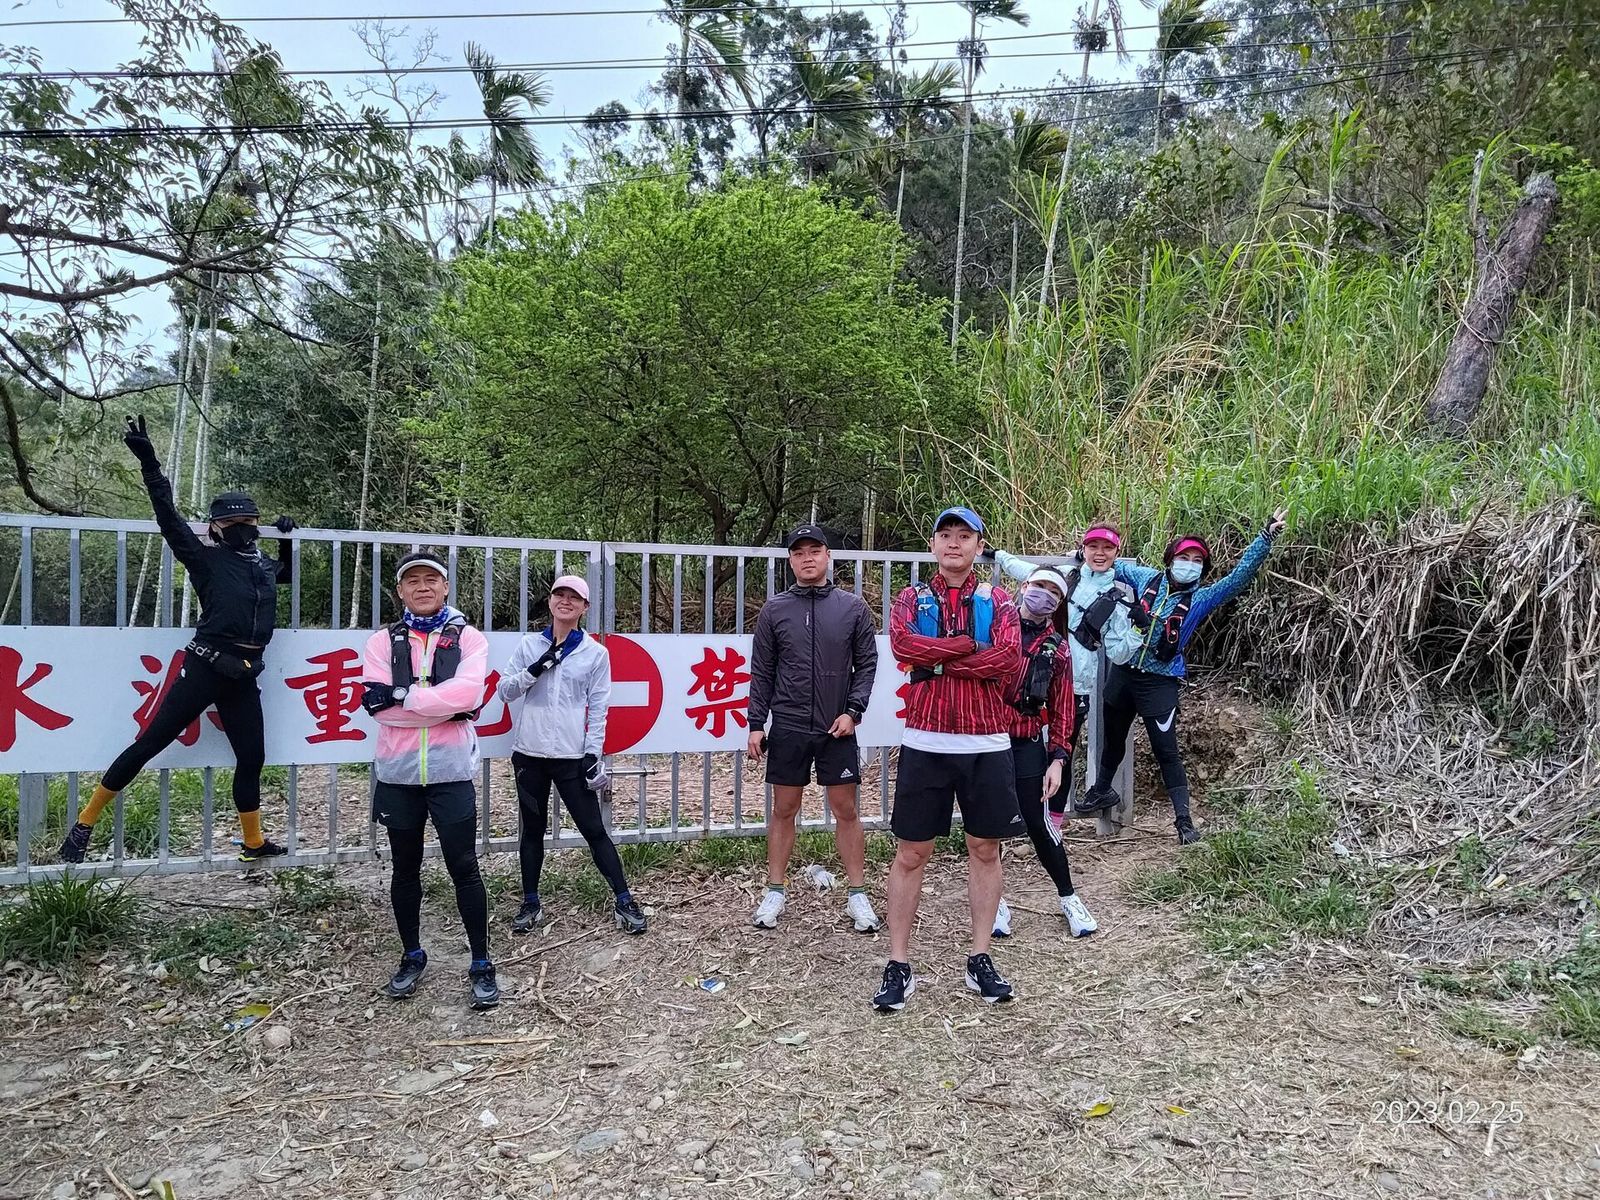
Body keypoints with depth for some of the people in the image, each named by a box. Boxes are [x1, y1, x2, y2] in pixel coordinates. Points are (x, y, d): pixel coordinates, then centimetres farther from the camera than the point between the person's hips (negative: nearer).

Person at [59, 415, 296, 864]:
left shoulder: (263, 566, 16)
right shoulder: (207, 559, 0)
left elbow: (287, 573, 40)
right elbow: (169, 518, -10)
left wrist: (287, 538, 25)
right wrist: (149, 463, -17)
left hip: (243, 677, 5)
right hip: (205, 668, -5)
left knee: (252, 756, 9)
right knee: (149, 742, -2)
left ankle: (253, 842, 22)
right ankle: (85, 822, 12)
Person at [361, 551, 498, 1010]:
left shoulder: (469, 639, 1)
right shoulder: (382, 641, 5)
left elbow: (467, 692, -18)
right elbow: (378, 707, -10)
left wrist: (402, 695, -16)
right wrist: (446, 707, -14)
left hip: (450, 772, -2)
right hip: (397, 773, 2)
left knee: (463, 868, 2)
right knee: (405, 869, 15)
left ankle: (481, 964, 15)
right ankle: (412, 956, 33)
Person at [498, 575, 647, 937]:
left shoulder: (595, 653, 1)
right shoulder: (529, 645, 6)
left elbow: (598, 709, 0)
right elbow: (505, 692, 4)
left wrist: (593, 754, -7)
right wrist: (535, 669, -12)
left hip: (571, 756, -2)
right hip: (529, 754, 2)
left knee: (594, 829, -1)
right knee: (533, 829, 11)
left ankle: (624, 901, 7)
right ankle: (530, 904, 24)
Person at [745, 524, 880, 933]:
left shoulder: (853, 607, 1)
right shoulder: (774, 610, 2)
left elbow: (866, 664, 2)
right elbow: (761, 672, 4)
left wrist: (853, 710, -8)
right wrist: (756, 723, 0)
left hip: (838, 729, 0)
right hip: (788, 727, 1)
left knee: (846, 810, 6)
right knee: (784, 811, 9)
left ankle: (857, 895, 17)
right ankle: (775, 892, 21)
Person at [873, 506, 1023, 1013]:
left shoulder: (998, 602, 7)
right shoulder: (912, 599, 7)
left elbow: (1010, 659, -12)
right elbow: (903, 645, -15)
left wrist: (937, 660, -12)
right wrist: (971, 647, -13)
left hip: (987, 745, 1)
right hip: (925, 743, -1)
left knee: (985, 850, 9)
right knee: (910, 854, 3)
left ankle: (980, 959, 23)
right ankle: (898, 965, 12)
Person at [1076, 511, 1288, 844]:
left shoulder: (1201, 599, -7)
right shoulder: (1149, 578, -1)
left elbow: (1240, 576, -15)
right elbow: (1116, 565, 17)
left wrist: (1267, 537, -22)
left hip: (1159, 682, -3)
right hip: (1124, 672, 3)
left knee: (1166, 750, -4)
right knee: (1113, 738, 20)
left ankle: (1184, 820, 4)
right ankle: (1102, 791, 42)